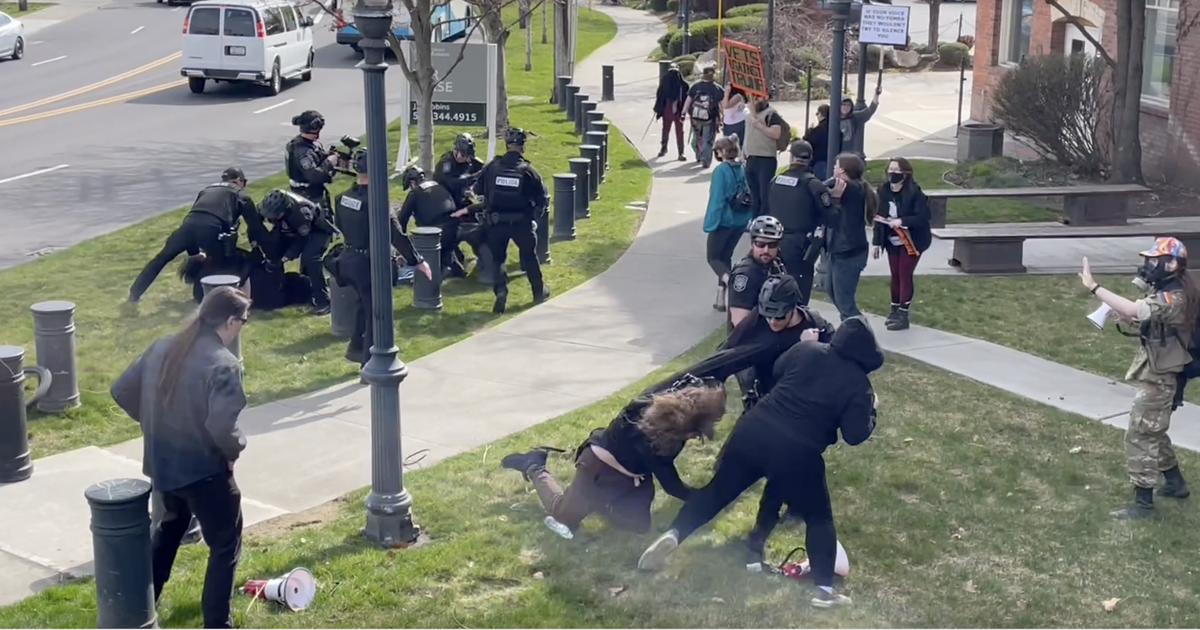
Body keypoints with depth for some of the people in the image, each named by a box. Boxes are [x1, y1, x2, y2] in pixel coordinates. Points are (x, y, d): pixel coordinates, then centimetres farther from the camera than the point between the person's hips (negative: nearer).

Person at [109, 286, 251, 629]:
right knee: (226, 544, 10)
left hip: (162, 463, 7)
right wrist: (234, 450, -13)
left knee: (171, 525, 32)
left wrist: (155, 423, 14)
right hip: (204, 469, -7)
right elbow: (222, 424, -34)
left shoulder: (162, 347, -1)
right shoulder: (223, 364, -24)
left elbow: (122, 390, 6)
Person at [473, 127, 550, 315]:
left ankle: (500, 291, -6)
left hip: (496, 222, 1)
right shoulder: (528, 170, -8)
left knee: (497, 258, 14)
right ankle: (539, 292, 30)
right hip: (521, 222, 0)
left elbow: (478, 190, 6)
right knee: (529, 257, 18)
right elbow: (541, 197, -5)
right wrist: (535, 214, 11)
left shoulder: (492, 167, -4)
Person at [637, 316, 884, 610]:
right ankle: (823, 589, 12)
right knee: (819, 518, 15)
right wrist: (870, 411, 15)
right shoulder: (859, 384, -2)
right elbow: (855, 435, -2)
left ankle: (674, 534, 2)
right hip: (797, 451, -3)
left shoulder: (806, 349, 8)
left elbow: (776, 371, 23)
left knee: (718, 490, 18)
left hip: (753, 429, 4)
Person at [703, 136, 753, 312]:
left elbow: (717, 199, -17)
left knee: (712, 257, 9)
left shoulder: (721, 171, -15)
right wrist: (748, 218, 9)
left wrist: (710, 223, -13)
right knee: (725, 256, 19)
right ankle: (721, 298, 19)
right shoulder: (742, 170, 2)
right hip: (740, 221, 6)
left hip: (724, 221, -6)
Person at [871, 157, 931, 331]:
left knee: (905, 276, -2)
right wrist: (877, 242, 4)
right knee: (895, 276, 13)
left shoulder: (914, 192, -18)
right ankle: (895, 311, 25)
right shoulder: (884, 191, -1)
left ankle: (903, 315, 5)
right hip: (892, 242, 5)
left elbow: (923, 217, -21)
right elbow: (880, 217, 4)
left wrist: (902, 221, -34)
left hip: (910, 242, -5)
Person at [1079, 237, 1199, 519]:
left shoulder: (1173, 297, -26)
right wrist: (1128, 318, -6)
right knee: (1153, 432, 24)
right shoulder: (1167, 291, 7)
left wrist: (1093, 286, -40)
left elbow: (1132, 310, -40)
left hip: (1157, 378, -11)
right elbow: (1148, 321, 14)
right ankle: (1175, 483, 39)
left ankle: (1143, 502, 0)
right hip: (1158, 373, 11)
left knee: (1140, 436, -6)